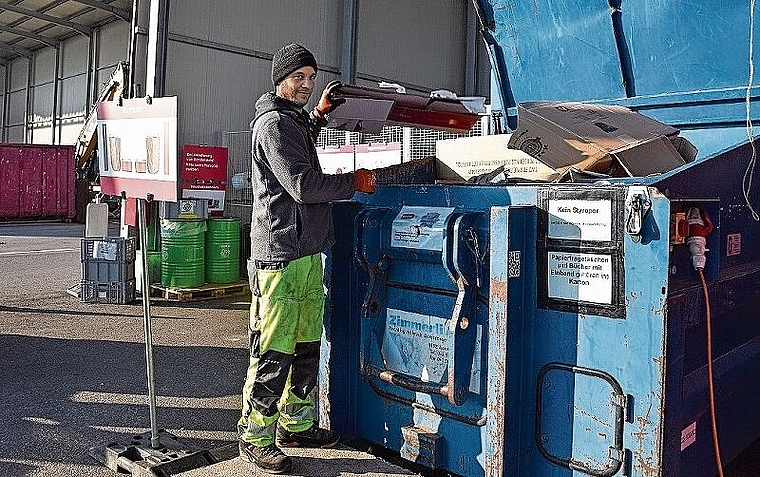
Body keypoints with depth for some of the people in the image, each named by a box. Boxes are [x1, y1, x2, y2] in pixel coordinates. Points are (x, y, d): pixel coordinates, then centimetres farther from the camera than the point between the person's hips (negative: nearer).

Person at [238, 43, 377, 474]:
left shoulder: (294, 120, 21)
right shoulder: (273, 122, -10)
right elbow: (302, 185, -19)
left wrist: (321, 113, 34)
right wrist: (355, 182, -7)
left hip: (307, 252, 10)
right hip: (280, 255, -10)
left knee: (307, 345, 15)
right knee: (273, 352, -5)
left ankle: (296, 425, 27)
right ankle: (255, 438, 7)